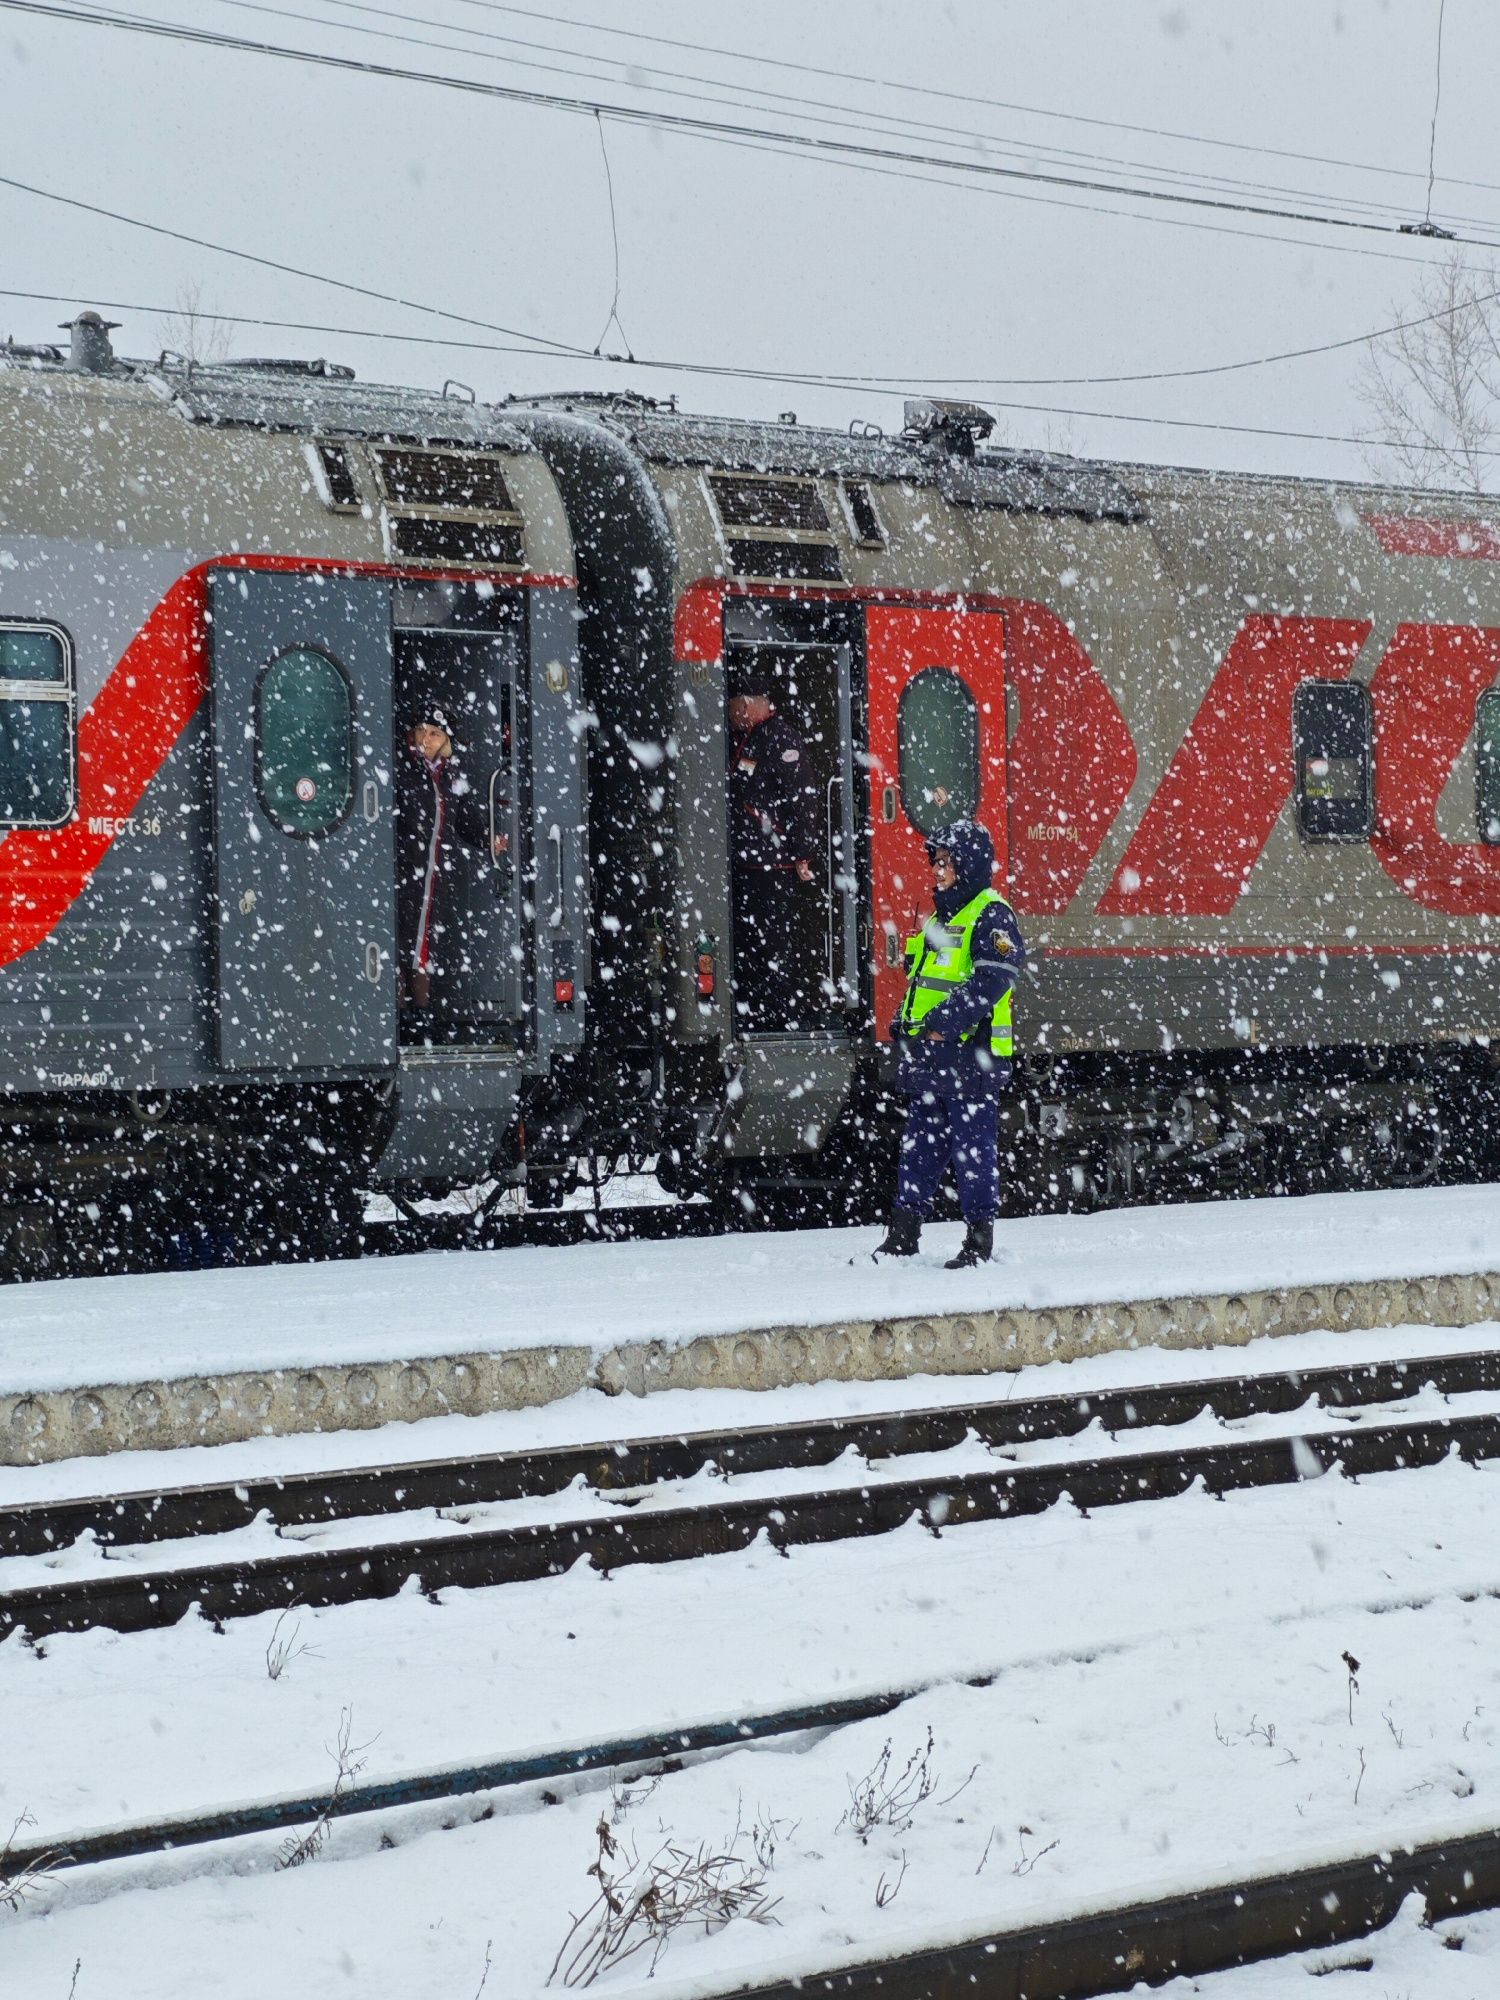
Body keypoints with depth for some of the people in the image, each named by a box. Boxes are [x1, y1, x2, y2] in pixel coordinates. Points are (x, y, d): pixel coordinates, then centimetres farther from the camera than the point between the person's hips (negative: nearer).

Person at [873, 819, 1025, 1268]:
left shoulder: (992, 916, -8)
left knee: (974, 1148, -3)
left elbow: (990, 982, -19)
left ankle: (980, 1241, 2)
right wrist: (905, 1025, 11)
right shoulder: (940, 919, 20)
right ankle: (902, 1238, 14)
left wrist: (944, 1023, -22)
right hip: (928, 1061, 9)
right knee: (919, 1147, 10)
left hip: (970, 1056, -9)